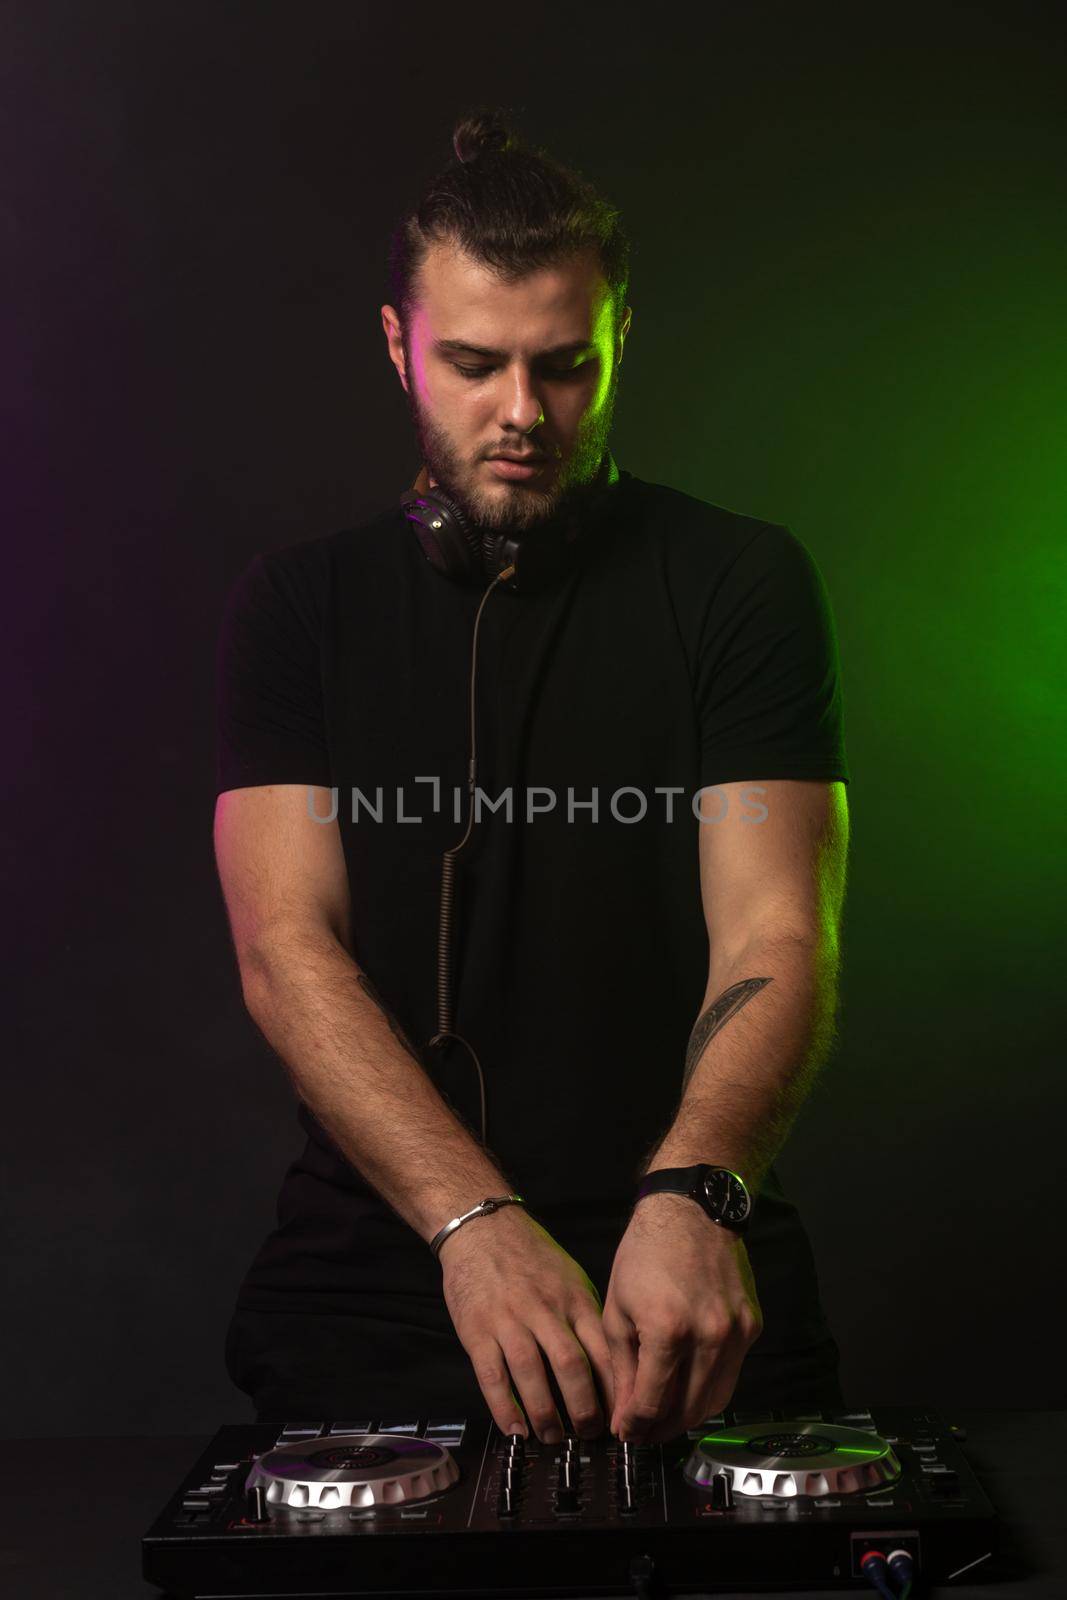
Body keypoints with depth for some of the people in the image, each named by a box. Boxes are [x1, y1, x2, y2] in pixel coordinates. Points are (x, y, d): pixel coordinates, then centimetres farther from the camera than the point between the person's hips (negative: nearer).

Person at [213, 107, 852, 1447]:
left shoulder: (739, 581, 3)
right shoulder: (298, 606, 7)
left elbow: (778, 936, -7)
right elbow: (287, 949, -5)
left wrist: (694, 1195, -28)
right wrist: (477, 1222, -21)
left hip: (683, 1251, 0)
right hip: (378, 1259, 1)